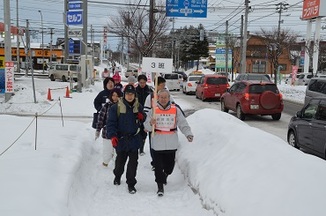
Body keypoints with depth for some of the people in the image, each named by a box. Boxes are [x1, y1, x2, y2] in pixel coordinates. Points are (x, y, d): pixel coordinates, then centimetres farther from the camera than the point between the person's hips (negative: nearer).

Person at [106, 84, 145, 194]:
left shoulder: (139, 107, 5)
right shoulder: (116, 107, -6)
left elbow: (144, 122, 17)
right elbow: (111, 123, -8)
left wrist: (142, 118, -6)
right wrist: (112, 136, -20)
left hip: (134, 139, 1)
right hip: (121, 139, -1)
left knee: (133, 162, -2)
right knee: (120, 161, 15)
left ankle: (131, 184, 11)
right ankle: (117, 176, 44)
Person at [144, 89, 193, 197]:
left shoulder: (175, 110, 1)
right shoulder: (153, 110, 0)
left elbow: (183, 123, 1)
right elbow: (146, 126, -1)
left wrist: (188, 134, -14)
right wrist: (151, 124, -24)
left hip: (171, 144, 2)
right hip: (157, 144, -1)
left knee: (170, 165, 13)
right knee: (158, 166, -2)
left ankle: (164, 176, 45)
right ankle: (160, 186, 12)